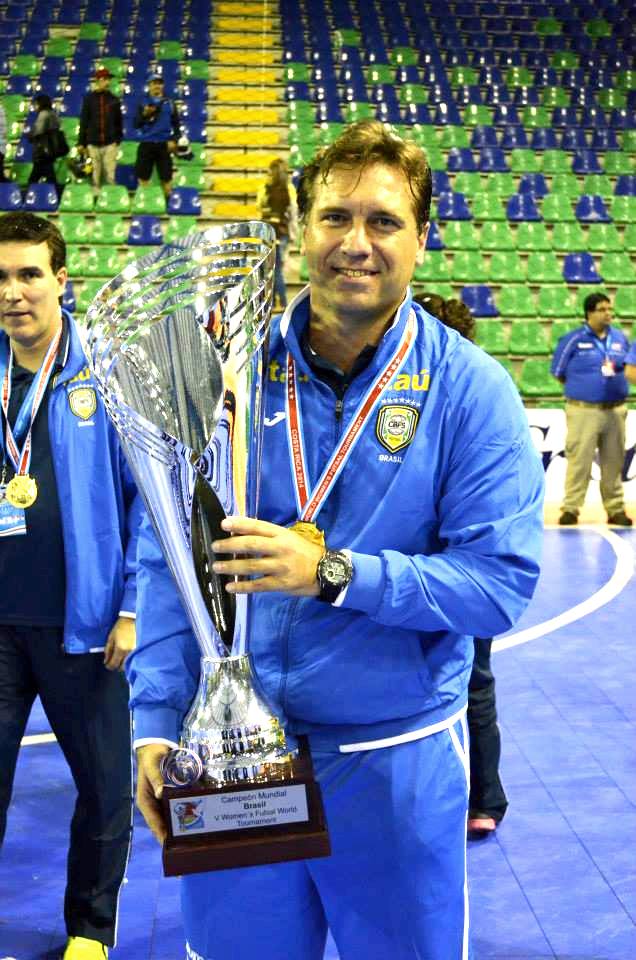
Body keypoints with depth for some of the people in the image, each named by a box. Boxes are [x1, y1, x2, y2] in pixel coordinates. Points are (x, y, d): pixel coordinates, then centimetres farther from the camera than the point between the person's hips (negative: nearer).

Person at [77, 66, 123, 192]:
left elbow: (118, 121, 13)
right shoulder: (89, 99, 4)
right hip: (93, 144, 0)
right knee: (95, 175, 2)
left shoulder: (114, 99, 8)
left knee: (110, 174, -5)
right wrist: (81, 142, 1)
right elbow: (83, 122, 4)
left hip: (110, 144, 0)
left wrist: (118, 139, 9)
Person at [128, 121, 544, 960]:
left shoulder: (471, 390, -9)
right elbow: (168, 559, 0)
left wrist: (335, 573, -25)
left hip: (395, 758, -1)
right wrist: (157, 720, -6)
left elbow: (501, 584, -14)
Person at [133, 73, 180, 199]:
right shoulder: (143, 103, 5)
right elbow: (136, 125, 0)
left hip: (163, 145, 0)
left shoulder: (169, 103, 6)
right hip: (146, 144, 0)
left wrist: (174, 140, -4)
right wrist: (145, 114, -16)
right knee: (143, 178, 1)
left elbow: (176, 124, 10)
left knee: (166, 178, 3)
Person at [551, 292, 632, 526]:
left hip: (615, 410, 4)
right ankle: (571, 509, 4)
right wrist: (584, 385, 4)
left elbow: (629, 367, 19)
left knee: (614, 463, 8)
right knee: (579, 461, -3)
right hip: (584, 410, -4)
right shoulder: (573, 340, -4)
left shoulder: (620, 338, 10)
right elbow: (558, 373, 1)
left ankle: (615, 509, 16)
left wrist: (614, 381, 4)